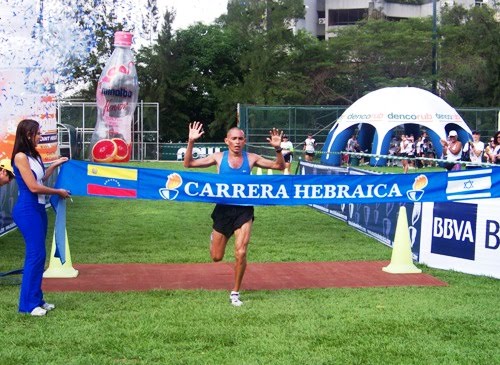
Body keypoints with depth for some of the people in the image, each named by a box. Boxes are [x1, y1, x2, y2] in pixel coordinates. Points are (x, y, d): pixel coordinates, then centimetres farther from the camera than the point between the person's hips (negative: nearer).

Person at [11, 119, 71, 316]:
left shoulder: (34, 156, 12)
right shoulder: (20, 156, -14)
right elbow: (33, 187, -16)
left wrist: (54, 165, 15)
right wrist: (58, 192, -6)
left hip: (39, 208, 9)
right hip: (27, 210, -9)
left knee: (38, 255, 11)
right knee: (35, 254, -8)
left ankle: (37, 298, 19)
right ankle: (28, 303, -1)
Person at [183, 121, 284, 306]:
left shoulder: (251, 159, -1)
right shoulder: (219, 157, -1)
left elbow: (279, 166, 0)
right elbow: (188, 164, -3)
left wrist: (278, 149, -18)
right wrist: (191, 142, -16)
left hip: (244, 210, -1)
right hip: (223, 209, 1)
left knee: (241, 253, -12)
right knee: (216, 257, 12)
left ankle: (235, 293, 8)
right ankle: (214, 239, 50)